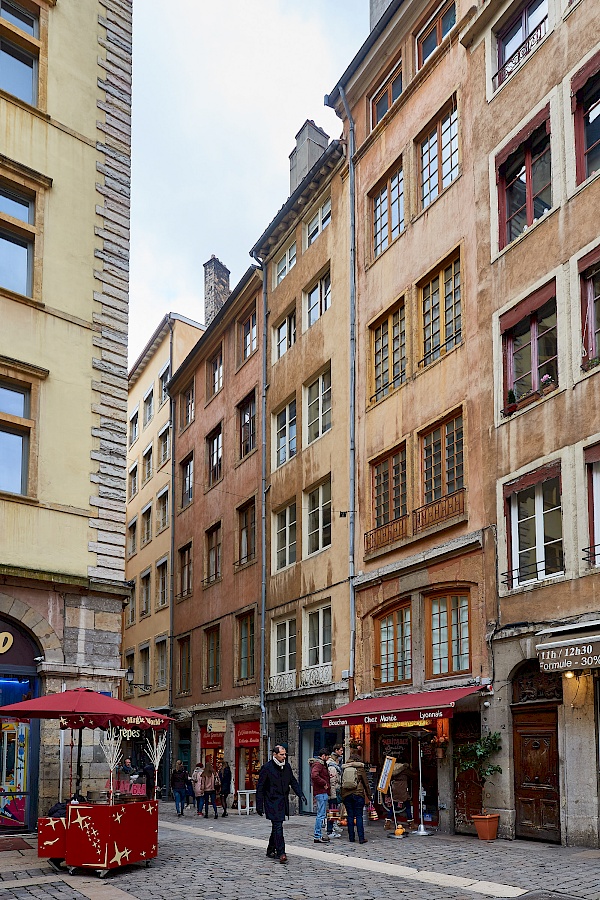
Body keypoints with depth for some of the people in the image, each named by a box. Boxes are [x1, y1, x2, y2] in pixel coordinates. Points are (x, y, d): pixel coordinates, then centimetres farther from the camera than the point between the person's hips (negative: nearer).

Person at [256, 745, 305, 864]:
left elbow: (293, 782, 17)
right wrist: (259, 806, -8)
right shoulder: (267, 768, -10)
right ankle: (281, 853, -13)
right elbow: (260, 788, -7)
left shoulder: (287, 766, 8)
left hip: (283, 802, 6)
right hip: (272, 802, -6)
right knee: (278, 826, -12)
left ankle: (271, 850, 25)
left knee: (276, 826, 12)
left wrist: (300, 795, 3)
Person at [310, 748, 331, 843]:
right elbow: (314, 775, -30)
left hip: (322, 792, 11)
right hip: (321, 792, -11)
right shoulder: (318, 764, -14)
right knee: (321, 815, -8)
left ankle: (318, 835, 22)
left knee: (320, 814, 16)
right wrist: (324, 783, -22)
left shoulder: (321, 763, 19)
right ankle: (318, 836, -5)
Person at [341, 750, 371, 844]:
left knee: (350, 816, 8)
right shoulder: (360, 768, -2)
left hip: (346, 795, 3)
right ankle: (361, 838, -3)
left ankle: (351, 837, 8)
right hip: (358, 794, -3)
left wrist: (342, 796, 18)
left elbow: (342, 783, 12)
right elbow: (366, 783, 1)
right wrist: (369, 796, 8)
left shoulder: (344, 769, 8)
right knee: (359, 816, 0)